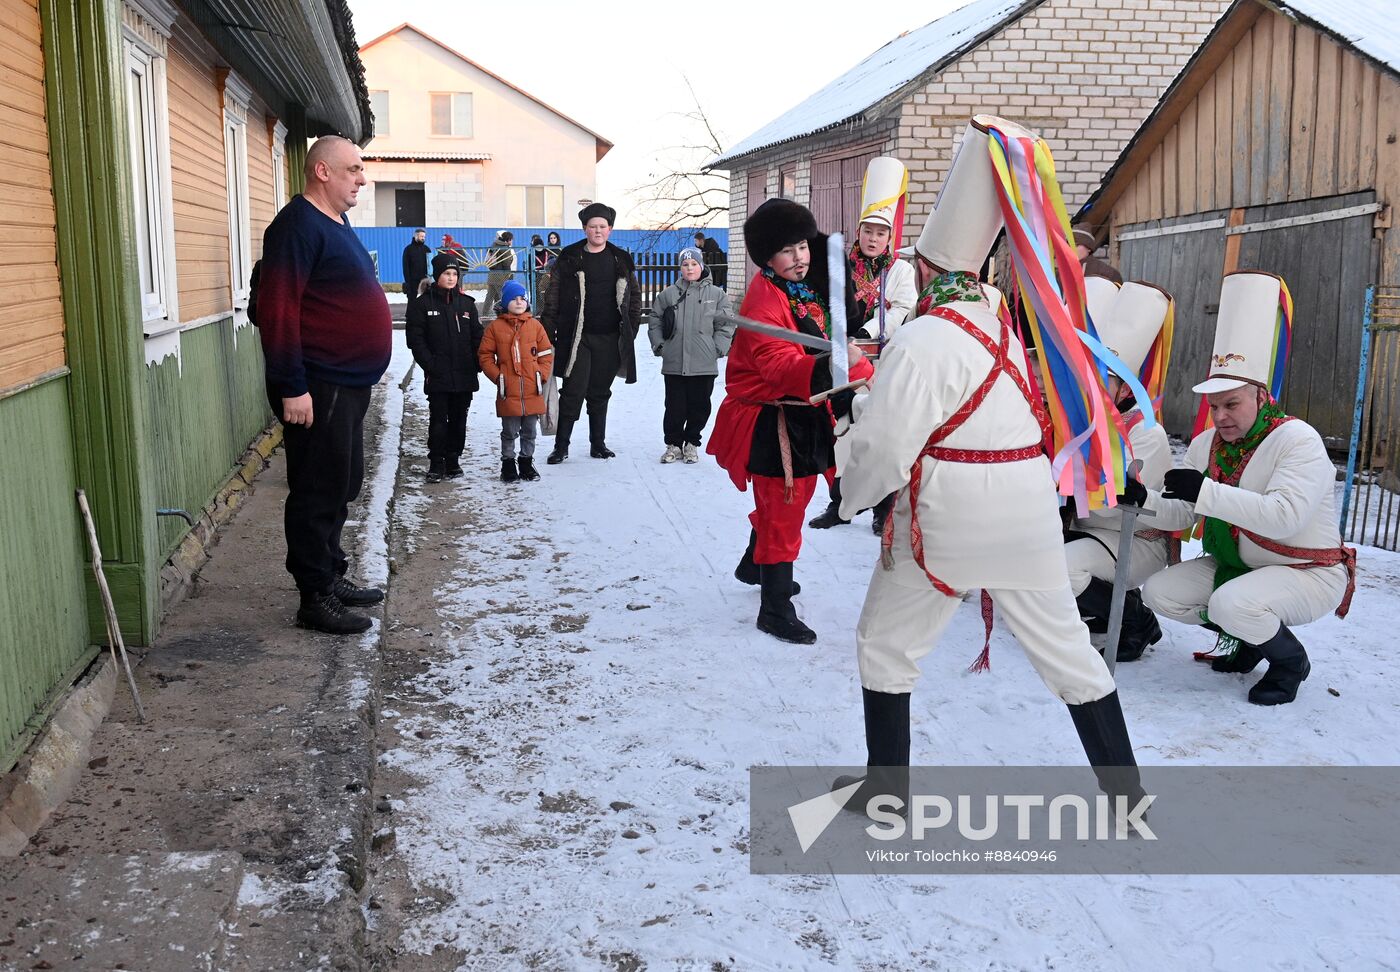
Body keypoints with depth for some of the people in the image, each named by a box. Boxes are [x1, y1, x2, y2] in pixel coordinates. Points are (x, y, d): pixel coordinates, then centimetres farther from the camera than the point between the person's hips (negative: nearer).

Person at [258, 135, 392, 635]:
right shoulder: (299, 225, -15)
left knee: (342, 485, 18)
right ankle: (315, 599, 7)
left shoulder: (337, 224, 17)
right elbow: (277, 309, -22)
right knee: (318, 493, -2)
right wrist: (292, 388, -24)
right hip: (319, 388, -10)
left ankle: (332, 577, 31)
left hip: (349, 386, 10)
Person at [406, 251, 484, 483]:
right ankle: (437, 463, 6)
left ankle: (453, 461, 19)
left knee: (459, 420, 9)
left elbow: (477, 337, 11)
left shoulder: (466, 303, 10)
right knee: (438, 419, -2)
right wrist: (429, 364, -12)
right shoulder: (424, 303, 1)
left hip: (464, 375, 3)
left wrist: (475, 364, -1)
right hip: (438, 376, -3)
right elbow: (415, 338, -3)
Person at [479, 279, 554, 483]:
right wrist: (497, 376, -7)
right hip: (508, 391, -2)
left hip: (532, 390, 2)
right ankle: (508, 464, 17)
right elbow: (485, 355, 2)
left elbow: (546, 354, 8)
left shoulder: (535, 325, 5)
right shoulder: (496, 327, 0)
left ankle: (527, 463, 24)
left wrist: (542, 375, -4)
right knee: (509, 432, 6)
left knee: (529, 432, 12)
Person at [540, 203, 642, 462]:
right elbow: (553, 298, 0)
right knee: (573, 392, -6)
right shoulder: (569, 258, 2)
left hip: (609, 339, 2)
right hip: (577, 337, -2)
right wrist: (548, 332, -6)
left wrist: (631, 329, 5)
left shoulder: (621, 260, 8)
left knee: (600, 393, 11)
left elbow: (635, 296, 13)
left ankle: (598, 444, 21)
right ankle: (561, 446, 2)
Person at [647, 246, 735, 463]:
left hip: (704, 364, 0)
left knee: (699, 406, 7)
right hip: (673, 364, 1)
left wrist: (717, 349, -4)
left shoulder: (716, 294, 2)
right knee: (675, 407, 3)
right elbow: (654, 321, 14)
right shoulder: (669, 294, 6)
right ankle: (673, 444, 17)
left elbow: (726, 325, 3)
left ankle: (691, 443, 22)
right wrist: (659, 346, 6)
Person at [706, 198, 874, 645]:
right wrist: (831, 362, -48)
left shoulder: (805, 292, 10)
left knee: (791, 500, 24)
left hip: (804, 415, 10)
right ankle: (775, 610, 5)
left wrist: (860, 367, 12)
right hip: (772, 420, -10)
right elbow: (779, 365, -34)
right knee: (782, 508, -5)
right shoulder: (764, 299, -21)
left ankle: (754, 566, 48)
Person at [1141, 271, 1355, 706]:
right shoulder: (1206, 445, 1)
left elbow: (1284, 516, -36)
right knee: (1159, 592, -4)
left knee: (1231, 604, -33)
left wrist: (1206, 491, -39)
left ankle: (1291, 660, 0)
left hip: (1307, 572, -8)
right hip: (1236, 565, 8)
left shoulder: (1298, 440, -21)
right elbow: (1178, 515, -3)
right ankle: (1248, 634, 19)